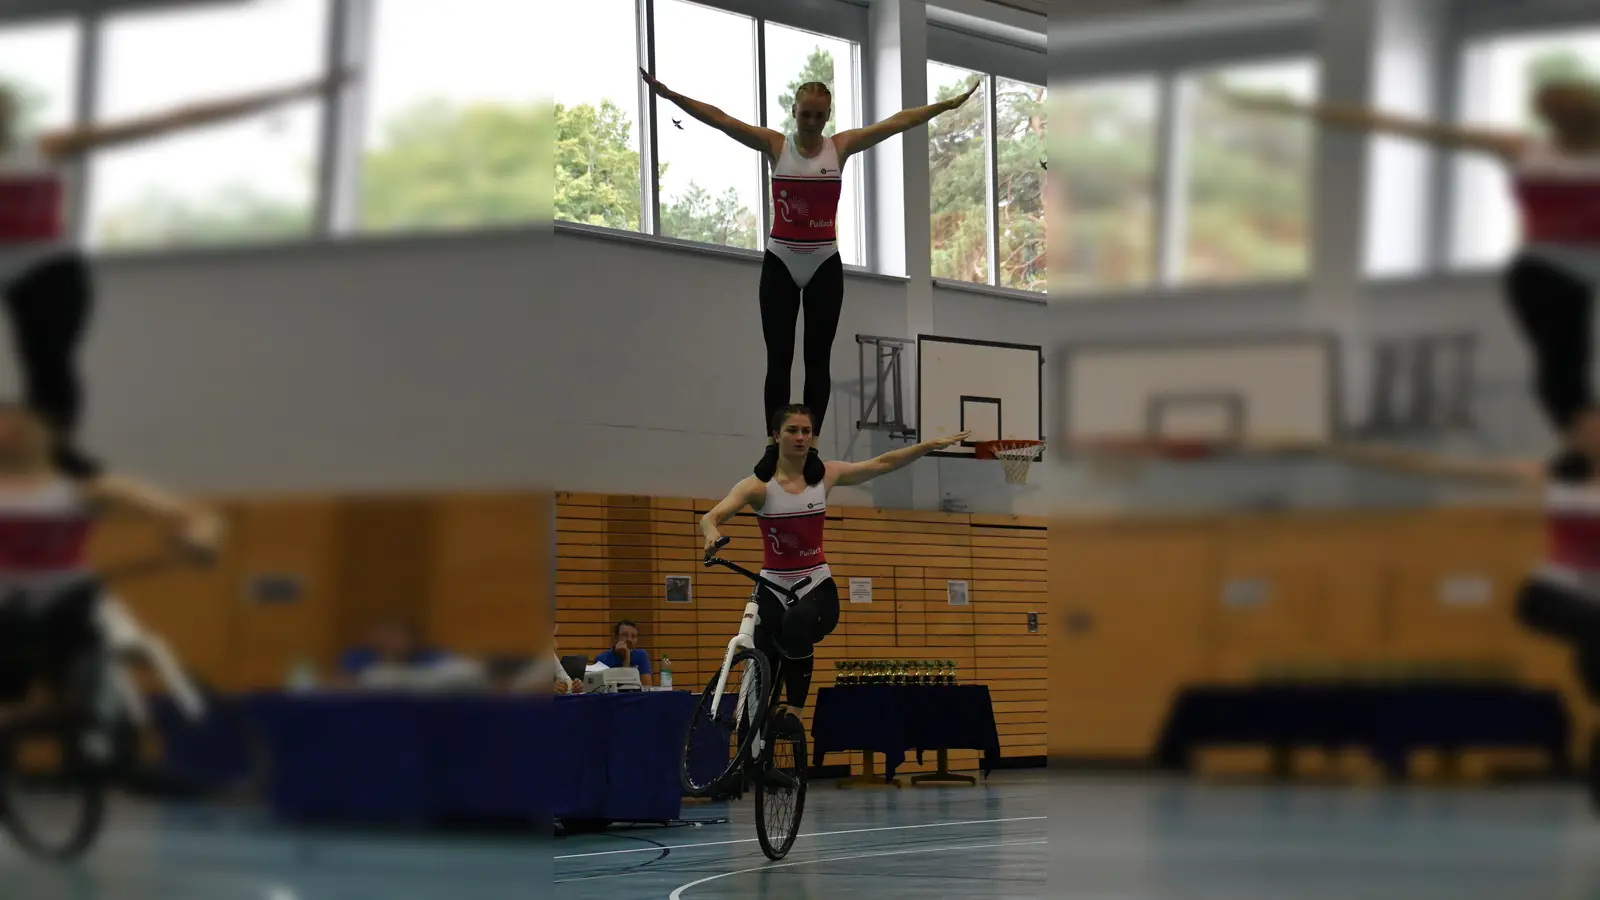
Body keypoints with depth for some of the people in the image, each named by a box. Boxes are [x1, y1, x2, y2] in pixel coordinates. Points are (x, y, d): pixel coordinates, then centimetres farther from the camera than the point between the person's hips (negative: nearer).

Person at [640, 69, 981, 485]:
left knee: (817, 358, 2)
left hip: (824, 264, 1)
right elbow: (720, 120, -9)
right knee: (778, 358, 0)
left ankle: (811, 446, 7)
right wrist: (670, 95, -18)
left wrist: (949, 105, -4)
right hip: (780, 262, -1)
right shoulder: (775, 145, -1)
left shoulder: (841, 146, 1)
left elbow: (898, 121, -1)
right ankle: (774, 444, 5)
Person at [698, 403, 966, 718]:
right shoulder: (759, 485, -8)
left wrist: (933, 444, 9)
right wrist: (712, 532, -45)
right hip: (773, 587, 0)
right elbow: (709, 518, -21)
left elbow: (883, 463, 12)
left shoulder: (825, 476, 1)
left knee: (798, 621, -36)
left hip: (817, 585, 0)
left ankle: (795, 709, -21)